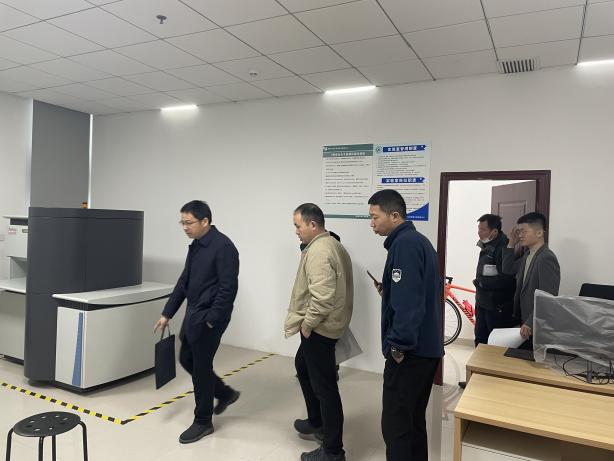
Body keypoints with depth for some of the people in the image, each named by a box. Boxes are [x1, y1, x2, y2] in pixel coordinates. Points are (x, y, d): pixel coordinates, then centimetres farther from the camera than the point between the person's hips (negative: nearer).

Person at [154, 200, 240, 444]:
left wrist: (211, 320, -18)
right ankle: (225, 393, 36)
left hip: (209, 318, -9)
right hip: (193, 314, 9)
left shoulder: (223, 247, -19)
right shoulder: (196, 245, 9)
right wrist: (167, 314, 14)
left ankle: (203, 422, 23)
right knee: (186, 359, 17)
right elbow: (184, 281, 14)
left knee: (201, 367, 3)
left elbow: (228, 288, -21)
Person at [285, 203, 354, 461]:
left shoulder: (318, 252, -22)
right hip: (323, 325, 11)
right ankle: (316, 422, 43)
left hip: (319, 328, -11)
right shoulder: (331, 244, 11)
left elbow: (322, 297, -31)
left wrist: (307, 323, -17)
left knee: (324, 386, -1)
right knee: (302, 367, 27)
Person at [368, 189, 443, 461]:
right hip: (425, 348, 10)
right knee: (414, 420, 19)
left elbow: (408, 301, -24)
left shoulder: (405, 244, -16)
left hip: (410, 351, -10)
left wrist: (399, 345, -19)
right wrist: (387, 291, 9)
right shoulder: (419, 241, 14)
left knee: (395, 425, -1)